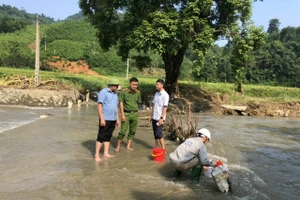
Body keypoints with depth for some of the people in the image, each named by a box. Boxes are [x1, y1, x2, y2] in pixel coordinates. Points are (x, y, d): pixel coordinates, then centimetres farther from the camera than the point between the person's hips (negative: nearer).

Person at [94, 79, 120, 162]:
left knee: (108, 137, 12)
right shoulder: (103, 92, -9)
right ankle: (97, 155, 0)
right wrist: (102, 119, -20)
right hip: (105, 119, -7)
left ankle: (106, 153, 19)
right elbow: (99, 106, -14)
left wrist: (117, 119, 17)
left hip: (113, 119, 7)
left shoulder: (115, 94, 14)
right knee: (101, 137, -4)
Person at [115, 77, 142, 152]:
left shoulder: (138, 92, 2)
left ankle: (128, 146, 20)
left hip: (135, 114, 4)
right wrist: (122, 115, -12)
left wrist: (134, 111, 13)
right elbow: (121, 103, -8)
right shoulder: (124, 92, -9)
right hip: (126, 114, -4)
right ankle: (118, 146, 12)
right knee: (123, 131, -4)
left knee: (132, 131, 9)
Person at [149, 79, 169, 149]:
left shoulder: (165, 95, -12)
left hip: (159, 118, -7)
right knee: (155, 133, 11)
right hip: (154, 117, 8)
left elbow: (165, 107, -15)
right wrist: (151, 115, 16)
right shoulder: (156, 94, 11)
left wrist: (161, 118, -20)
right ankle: (157, 148, 21)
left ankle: (163, 149, 3)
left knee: (158, 133, -8)